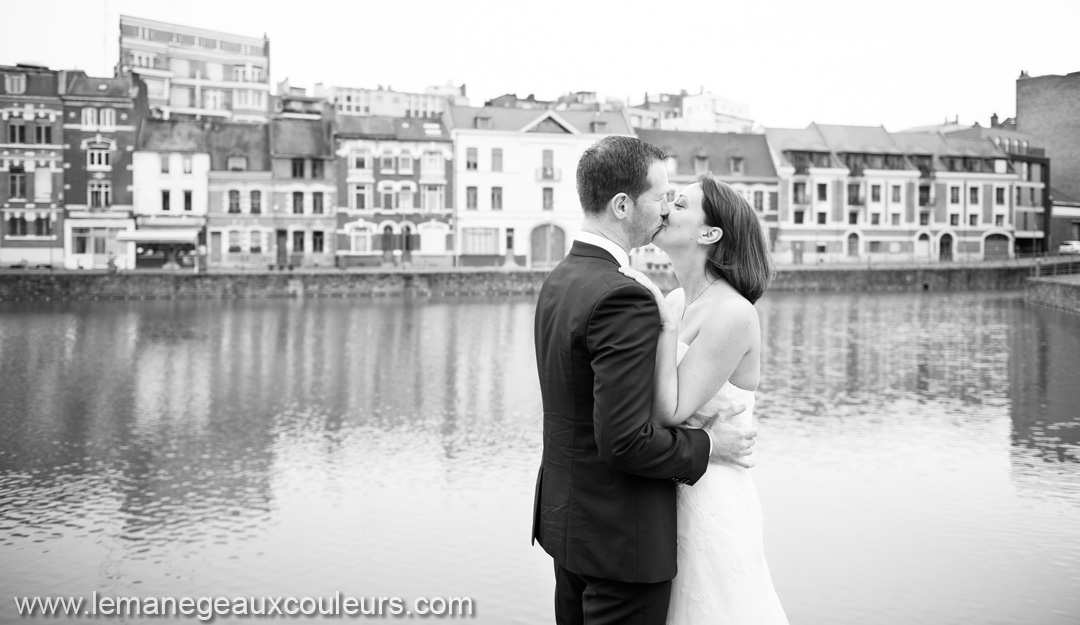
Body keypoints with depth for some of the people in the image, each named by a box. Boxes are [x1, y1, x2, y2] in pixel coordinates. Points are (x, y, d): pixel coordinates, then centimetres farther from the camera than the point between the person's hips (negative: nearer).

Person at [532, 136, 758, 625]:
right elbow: (625, 440, -27)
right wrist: (707, 446, -12)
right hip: (620, 537, -9)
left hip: (565, 520, 9)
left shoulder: (557, 281, 6)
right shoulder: (623, 298, -24)